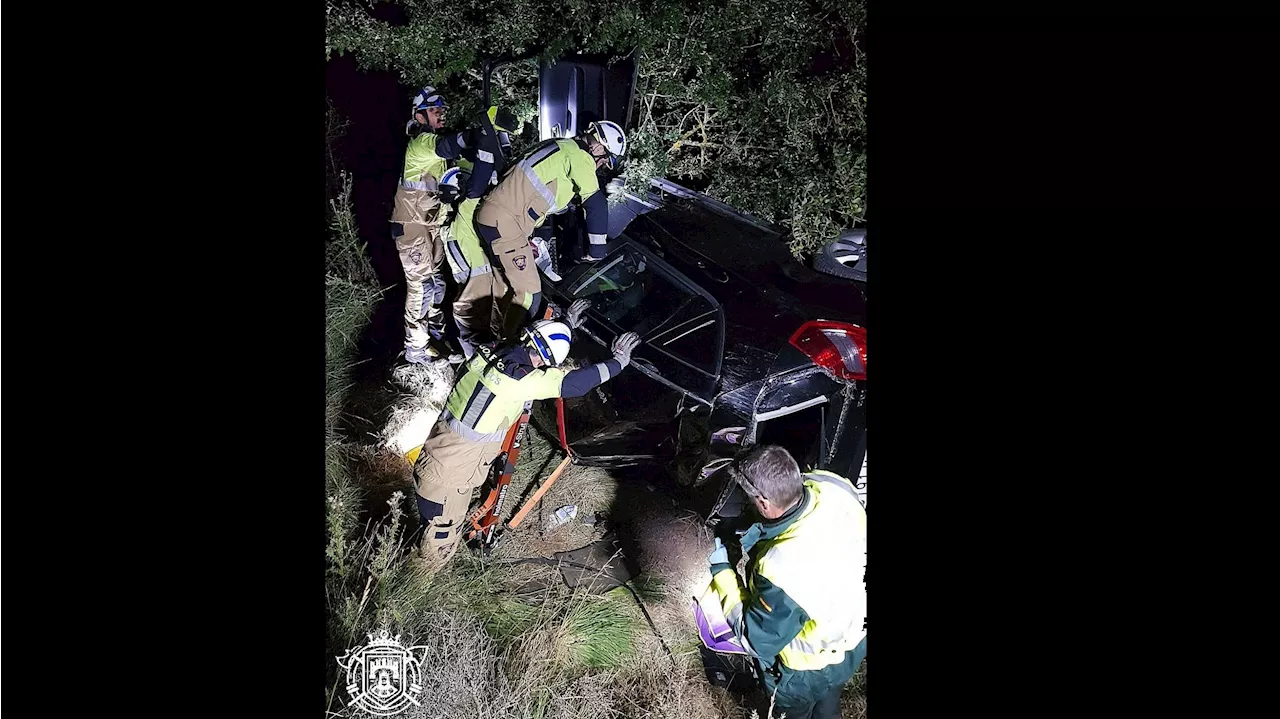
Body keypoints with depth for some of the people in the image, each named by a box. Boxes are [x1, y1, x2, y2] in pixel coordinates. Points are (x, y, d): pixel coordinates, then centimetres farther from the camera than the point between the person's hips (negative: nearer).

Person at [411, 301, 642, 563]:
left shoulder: (490, 351, -5)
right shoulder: (519, 381, -29)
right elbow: (575, 383, -26)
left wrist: (566, 323, 26)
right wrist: (619, 359, -14)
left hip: (431, 454, 8)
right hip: (447, 479, -8)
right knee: (442, 538, 18)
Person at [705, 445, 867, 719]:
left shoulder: (781, 571, -46)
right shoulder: (833, 485, -28)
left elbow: (756, 640, -26)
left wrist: (721, 570, -18)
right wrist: (765, 534, -6)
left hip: (811, 669, -5)